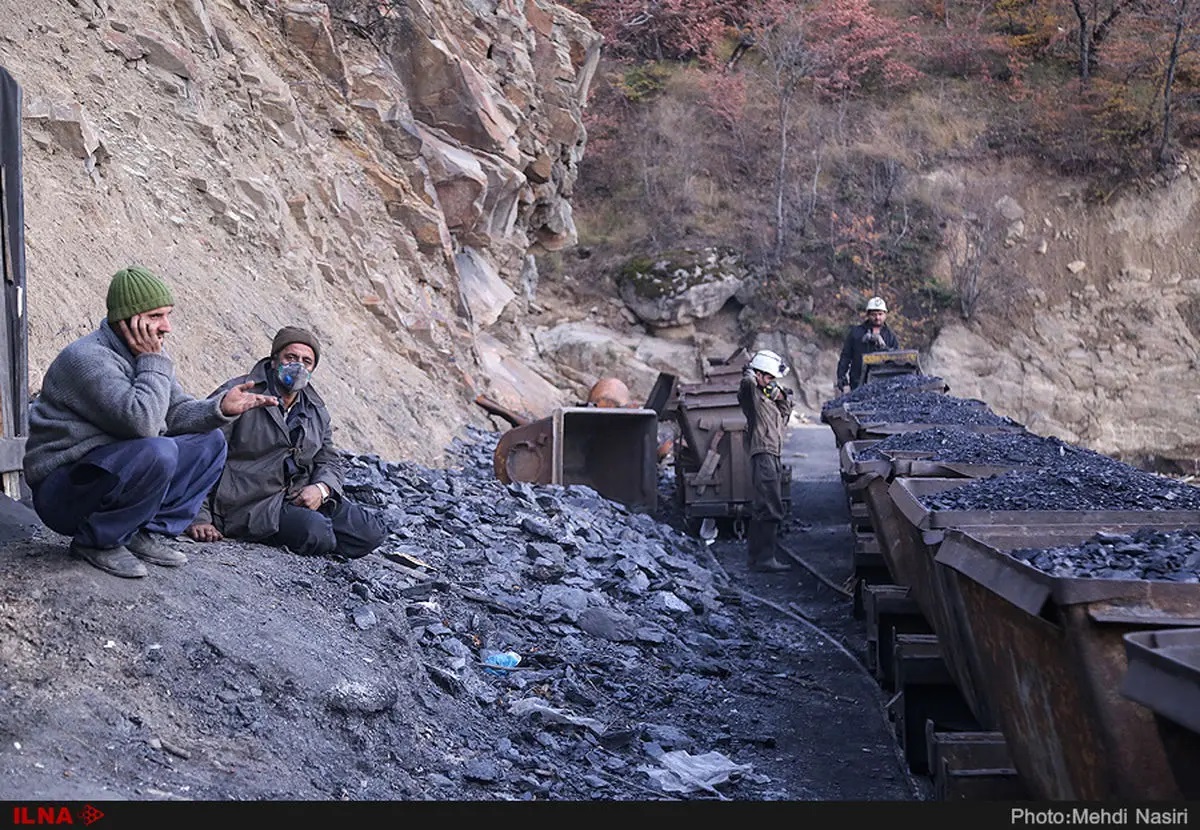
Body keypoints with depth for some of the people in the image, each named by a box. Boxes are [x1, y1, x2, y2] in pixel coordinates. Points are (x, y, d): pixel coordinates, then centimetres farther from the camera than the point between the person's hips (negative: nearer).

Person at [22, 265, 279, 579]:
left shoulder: (147, 354, 7)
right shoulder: (88, 358, -22)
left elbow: (177, 412, 7)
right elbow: (142, 421, -32)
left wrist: (221, 408, -12)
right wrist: (154, 361, -21)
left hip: (114, 474, 9)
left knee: (209, 441, 4)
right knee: (157, 452, -34)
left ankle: (148, 533, 0)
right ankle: (96, 541, -13)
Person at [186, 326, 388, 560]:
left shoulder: (317, 412, 14)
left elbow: (331, 461, 20)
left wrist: (321, 488, -6)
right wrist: (199, 518, -18)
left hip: (301, 497, 7)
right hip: (251, 503, -7)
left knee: (372, 532, -10)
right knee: (315, 532, -33)